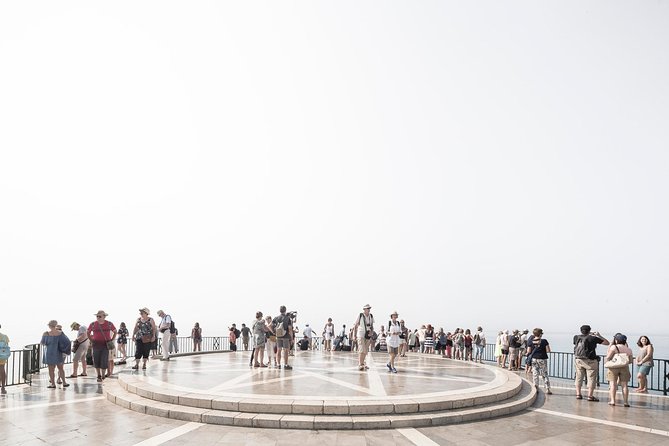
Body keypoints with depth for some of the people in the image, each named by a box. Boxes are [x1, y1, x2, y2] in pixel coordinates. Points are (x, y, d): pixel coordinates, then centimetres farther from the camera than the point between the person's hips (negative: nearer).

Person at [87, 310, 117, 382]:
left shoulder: (109, 324, -2)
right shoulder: (93, 324, -1)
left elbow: (115, 331, 14)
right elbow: (88, 332, 16)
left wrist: (112, 340, 6)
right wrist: (91, 340, 6)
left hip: (106, 345, -1)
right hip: (96, 345, 1)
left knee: (104, 361, -4)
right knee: (96, 361, 4)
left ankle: (103, 376, 12)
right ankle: (99, 376, 22)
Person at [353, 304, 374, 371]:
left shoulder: (371, 316, 5)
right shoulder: (360, 315, -7)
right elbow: (355, 326, -1)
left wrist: (371, 332, -4)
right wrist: (355, 335, -4)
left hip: (368, 335, 5)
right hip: (361, 335, -5)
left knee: (365, 351, 10)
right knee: (362, 350, -14)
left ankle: (362, 363, 23)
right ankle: (360, 364, -12)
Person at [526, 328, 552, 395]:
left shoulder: (531, 342, -2)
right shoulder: (544, 341, -9)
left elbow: (529, 351, -2)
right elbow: (548, 351, -9)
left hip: (534, 359, 2)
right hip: (542, 359, -2)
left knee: (535, 374, 9)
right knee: (544, 375, 7)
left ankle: (536, 388, 10)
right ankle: (548, 389, 7)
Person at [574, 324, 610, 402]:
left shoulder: (577, 337, 2)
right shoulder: (593, 338, -8)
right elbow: (607, 343, -2)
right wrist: (599, 335, 12)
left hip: (578, 360, 4)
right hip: (590, 361, -4)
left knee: (579, 377, 14)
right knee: (591, 378, 2)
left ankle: (578, 394, 16)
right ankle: (590, 396, 0)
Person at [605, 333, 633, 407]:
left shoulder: (614, 347, -7)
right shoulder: (629, 349, 5)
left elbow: (608, 357, -10)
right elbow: (631, 361, 9)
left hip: (614, 367, -3)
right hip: (625, 368, 3)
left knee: (613, 383, 1)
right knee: (624, 385, 7)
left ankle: (612, 400, -3)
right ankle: (626, 401, 7)